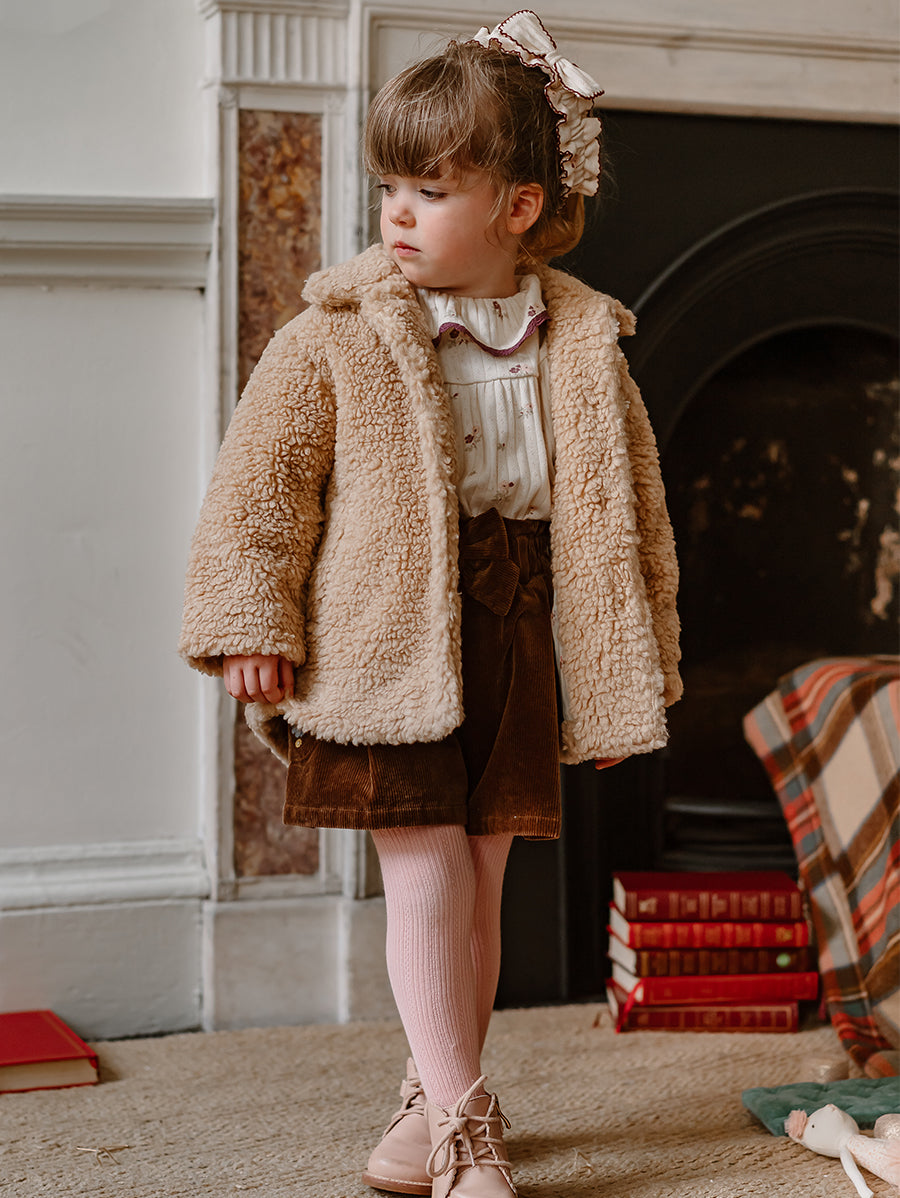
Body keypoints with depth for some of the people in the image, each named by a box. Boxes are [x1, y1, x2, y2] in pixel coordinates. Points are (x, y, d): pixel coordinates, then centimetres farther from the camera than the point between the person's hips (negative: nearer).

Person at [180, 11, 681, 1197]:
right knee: (426, 868, -6)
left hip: (517, 636, 3)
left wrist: (641, 653, 11)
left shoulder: (585, 343, 4)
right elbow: (260, 478, -3)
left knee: (481, 873, 10)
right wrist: (252, 622, -8)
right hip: (391, 633, -3)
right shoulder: (337, 338, -4)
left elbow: (630, 502, 10)